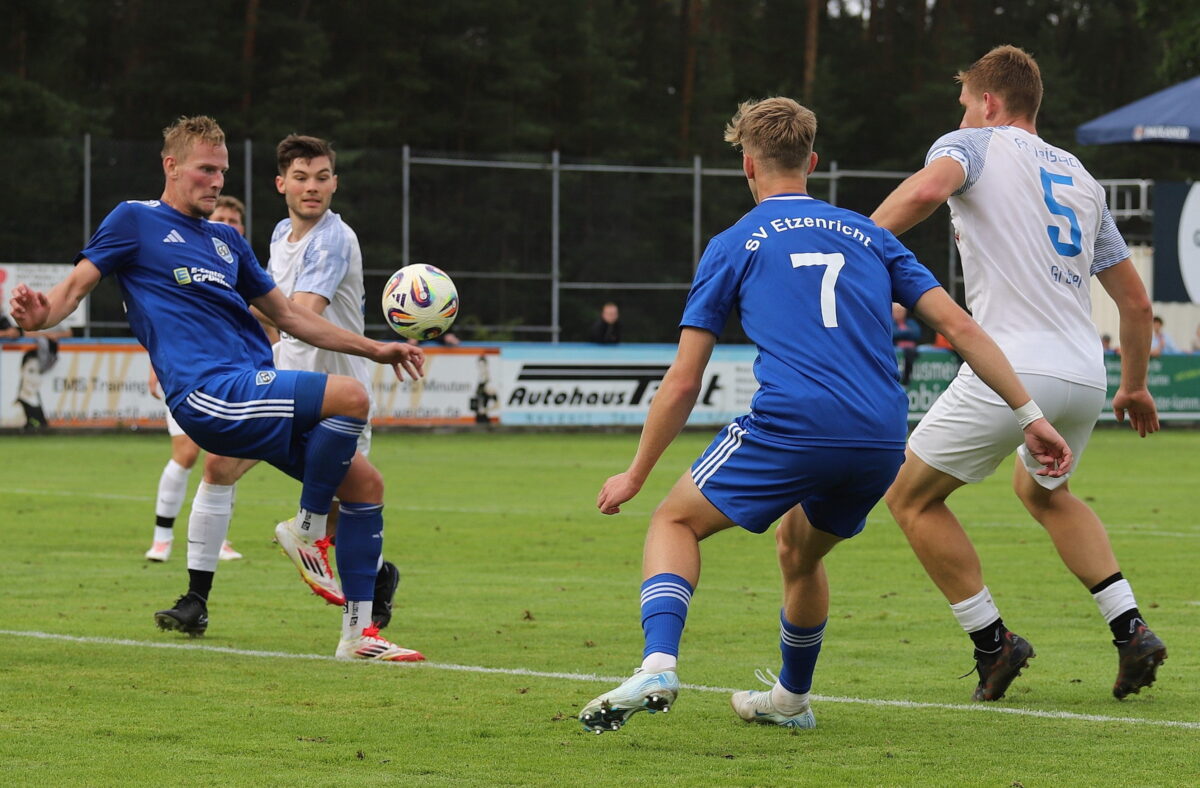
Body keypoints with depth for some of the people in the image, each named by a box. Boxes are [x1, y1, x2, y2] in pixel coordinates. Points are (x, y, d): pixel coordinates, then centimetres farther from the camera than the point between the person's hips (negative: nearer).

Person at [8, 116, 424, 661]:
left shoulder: (227, 242, 25)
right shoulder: (136, 221, 7)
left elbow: (286, 314, 32)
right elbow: (76, 286, 0)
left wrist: (375, 349, 29)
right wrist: (40, 315, -24)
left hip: (257, 388, 8)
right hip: (208, 391, -8)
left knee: (364, 484, 0)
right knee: (350, 397, -27)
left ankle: (357, 634, 6)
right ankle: (306, 530, -9)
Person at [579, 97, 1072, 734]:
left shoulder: (734, 246, 12)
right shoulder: (868, 236, 22)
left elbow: (682, 383, 10)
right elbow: (960, 327, 14)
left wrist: (635, 476, 20)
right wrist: (1029, 416, 16)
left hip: (791, 426, -5)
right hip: (882, 442, 5)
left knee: (675, 521, 13)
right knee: (798, 549, 31)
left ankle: (658, 667, -11)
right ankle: (790, 701, 44)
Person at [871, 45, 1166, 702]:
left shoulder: (973, 145, 6)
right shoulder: (1079, 176, 23)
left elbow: (928, 188, -20)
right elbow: (1134, 299, 25)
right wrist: (1135, 386, 37)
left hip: (1014, 369, -7)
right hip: (1087, 374, 7)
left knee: (911, 496, 10)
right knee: (1042, 490, 33)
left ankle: (992, 642, 5)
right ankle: (1131, 630, 19)